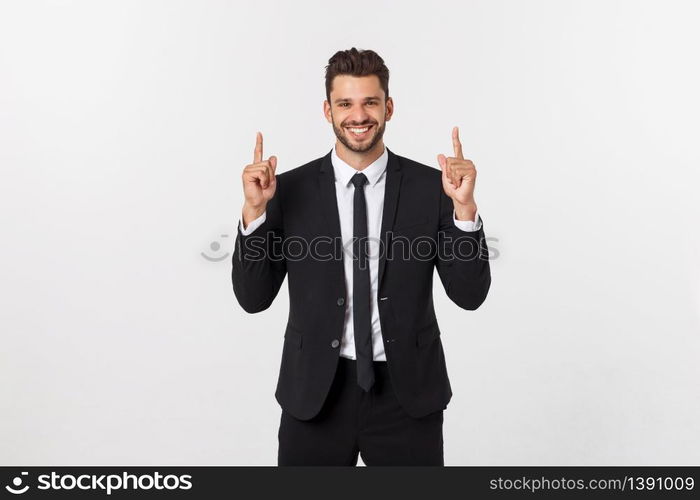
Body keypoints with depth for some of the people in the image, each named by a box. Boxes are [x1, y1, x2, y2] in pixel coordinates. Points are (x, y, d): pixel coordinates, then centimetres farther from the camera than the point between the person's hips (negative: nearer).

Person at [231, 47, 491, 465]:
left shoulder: (431, 187, -5)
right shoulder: (290, 190, -4)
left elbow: (470, 294, -7)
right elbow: (253, 298, -5)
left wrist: (464, 206, -19)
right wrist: (255, 209, -17)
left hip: (407, 392, 1)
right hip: (315, 393, 0)